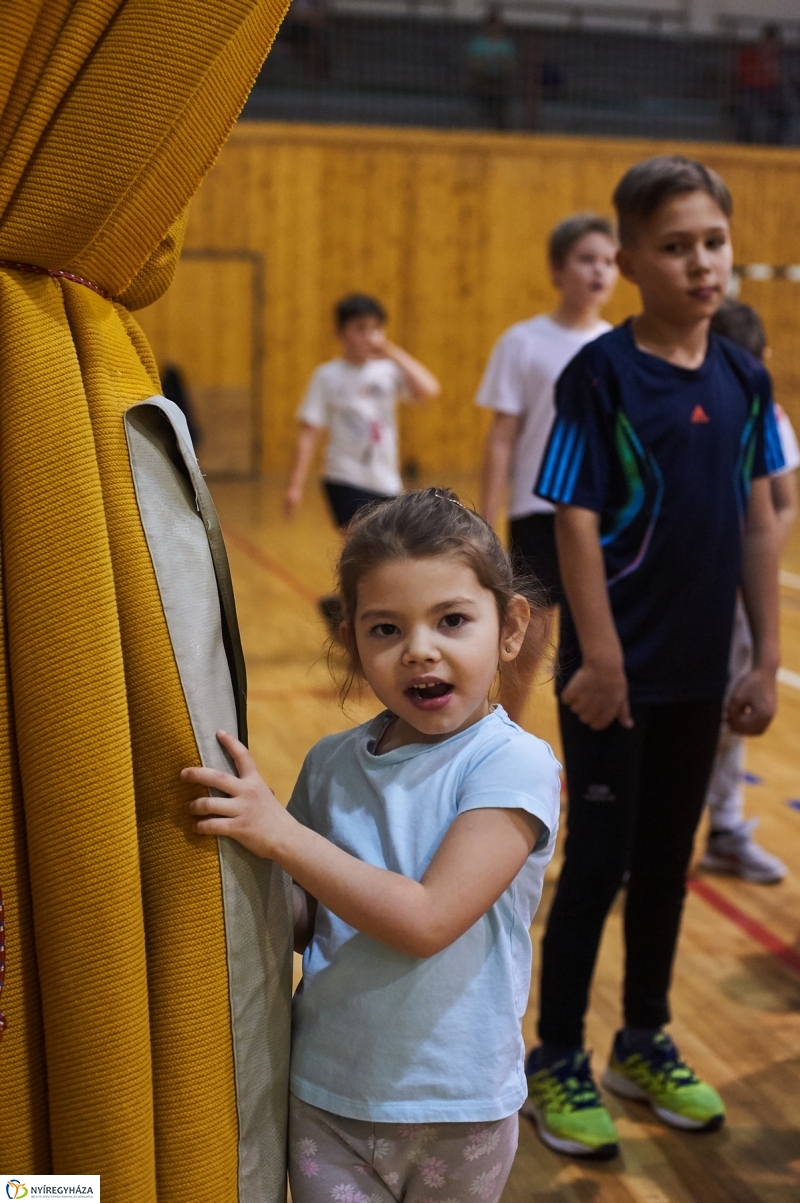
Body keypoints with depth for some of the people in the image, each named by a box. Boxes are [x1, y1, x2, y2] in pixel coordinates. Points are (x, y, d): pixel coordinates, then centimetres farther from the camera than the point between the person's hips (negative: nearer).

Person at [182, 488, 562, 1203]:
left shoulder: (514, 765, -16)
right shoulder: (331, 766, -2)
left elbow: (427, 921, -24)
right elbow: (304, 924, 6)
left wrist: (280, 833, -25)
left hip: (458, 1111, -2)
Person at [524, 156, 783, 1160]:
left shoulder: (744, 379, 4)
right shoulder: (600, 374, -11)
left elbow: (756, 522, 7)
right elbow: (576, 522, -13)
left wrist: (765, 658, 5)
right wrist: (600, 656, -16)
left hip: (698, 672, 5)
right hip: (615, 670, -5)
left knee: (667, 861, 16)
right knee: (598, 863, 4)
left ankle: (645, 1044, 33)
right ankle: (556, 1061, 21)